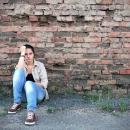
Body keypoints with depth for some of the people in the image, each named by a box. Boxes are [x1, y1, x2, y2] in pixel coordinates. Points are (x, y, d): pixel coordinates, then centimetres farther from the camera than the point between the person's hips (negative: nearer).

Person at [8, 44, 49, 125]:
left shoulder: (40, 65, 4)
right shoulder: (21, 65, 8)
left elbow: (45, 82, -5)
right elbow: (19, 70, -19)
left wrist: (34, 84, -20)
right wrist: (22, 54, -18)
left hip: (38, 92, -2)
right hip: (24, 93, 2)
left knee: (29, 84, -37)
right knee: (19, 71, -23)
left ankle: (31, 112, -53)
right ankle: (17, 103, -23)